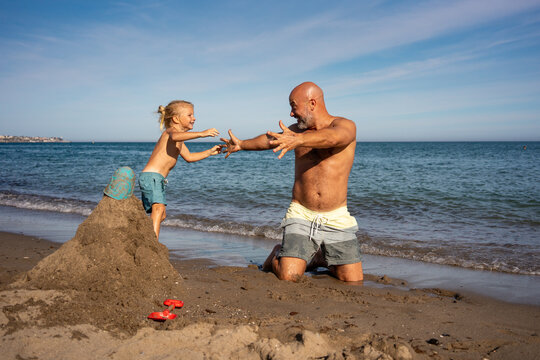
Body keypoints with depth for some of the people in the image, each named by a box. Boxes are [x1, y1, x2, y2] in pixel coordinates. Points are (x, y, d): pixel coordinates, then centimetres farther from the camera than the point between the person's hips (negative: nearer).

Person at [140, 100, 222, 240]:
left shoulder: (179, 142, 22)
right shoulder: (172, 130, -9)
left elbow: (189, 157, 29)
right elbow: (175, 137, -35)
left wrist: (210, 152, 22)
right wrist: (201, 133, -44)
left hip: (156, 179, 11)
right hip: (151, 176, -11)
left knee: (161, 215, 18)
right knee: (159, 208, -27)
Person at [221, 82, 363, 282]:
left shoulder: (345, 126, -6)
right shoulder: (298, 130, 10)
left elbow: (332, 137, -30)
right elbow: (271, 139, 27)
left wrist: (298, 140, -48)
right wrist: (241, 145, 40)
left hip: (337, 218, -2)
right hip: (301, 214, 2)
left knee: (353, 281, -6)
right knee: (288, 277, -13)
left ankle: (323, 259, 25)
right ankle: (278, 255, 22)